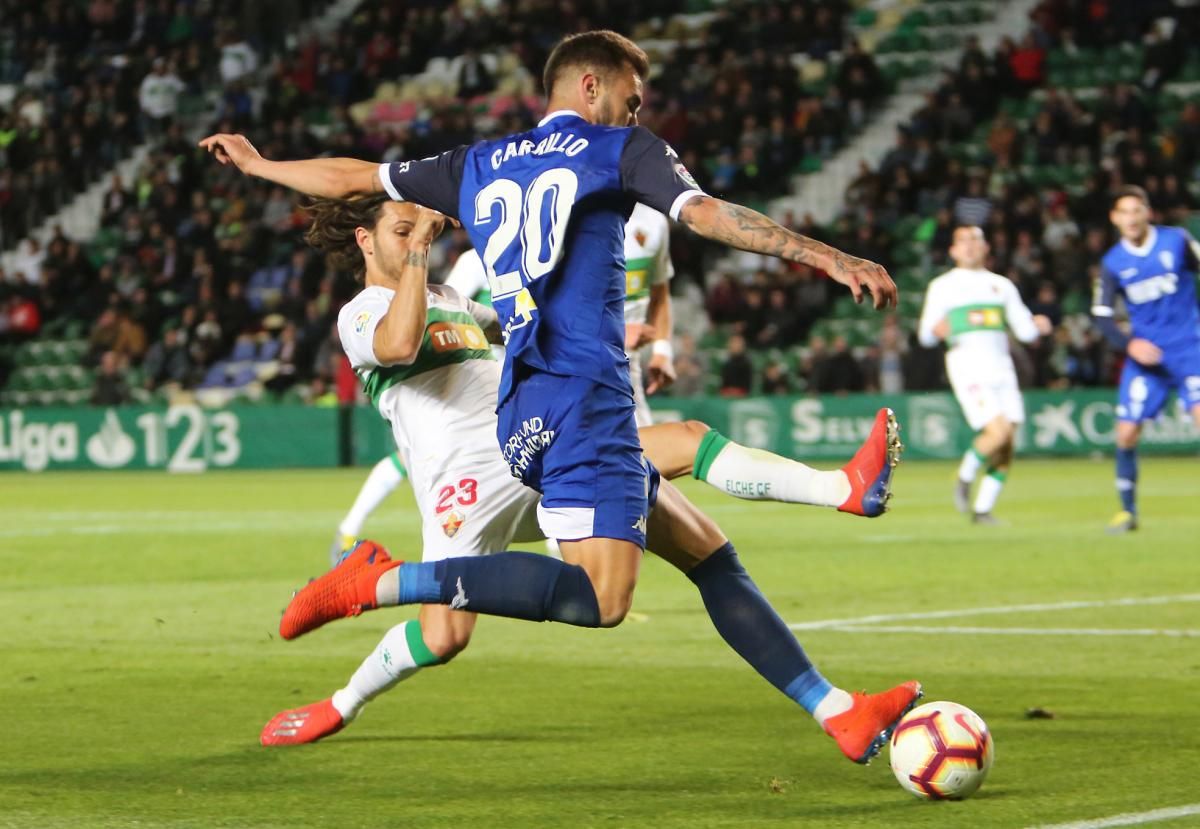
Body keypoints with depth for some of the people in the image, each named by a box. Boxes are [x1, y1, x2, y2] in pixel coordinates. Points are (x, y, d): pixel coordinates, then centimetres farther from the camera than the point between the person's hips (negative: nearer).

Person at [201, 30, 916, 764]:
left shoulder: (478, 167, 22)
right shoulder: (621, 150, 6)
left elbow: (353, 177, 28)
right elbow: (708, 215, -8)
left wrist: (256, 164, 45)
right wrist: (830, 258, -10)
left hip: (527, 412, 9)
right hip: (582, 396, -9)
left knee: (710, 556, 11)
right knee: (601, 599, -20)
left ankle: (837, 711, 7)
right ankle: (385, 582, -22)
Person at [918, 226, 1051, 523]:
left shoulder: (1002, 285, 21)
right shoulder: (942, 286, 10)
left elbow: (1024, 330, 20)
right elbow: (925, 336, 7)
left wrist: (1037, 325, -3)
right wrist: (936, 329, -16)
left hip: (1001, 367, 5)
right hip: (967, 367, -5)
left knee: (1006, 448, -3)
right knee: (997, 432, -22)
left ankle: (982, 509, 8)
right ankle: (964, 480, 2)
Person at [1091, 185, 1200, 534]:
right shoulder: (1113, 263, -1)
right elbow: (1101, 315, 0)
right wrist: (1129, 344, -16)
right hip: (1144, 352, 2)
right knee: (1127, 433, -2)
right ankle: (1128, 510, 16)